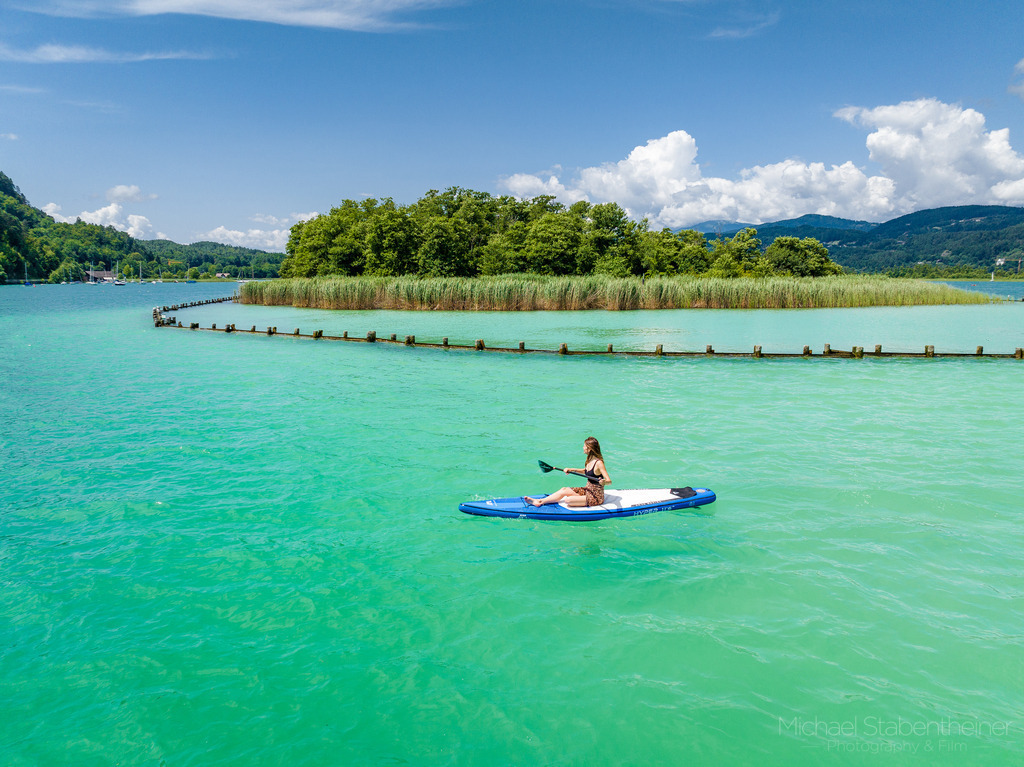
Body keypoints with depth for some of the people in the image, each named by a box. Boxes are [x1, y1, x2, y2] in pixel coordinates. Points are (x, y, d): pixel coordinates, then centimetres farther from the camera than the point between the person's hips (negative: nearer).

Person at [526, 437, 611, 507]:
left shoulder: (598, 463, -23)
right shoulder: (590, 460, 4)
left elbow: (609, 481, -28)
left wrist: (603, 482, -50)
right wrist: (571, 470, 16)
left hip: (596, 497, -8)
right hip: (588, 490, 8)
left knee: (568, 500, -23)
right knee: (564, 490, -1)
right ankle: (539, 501, -2)